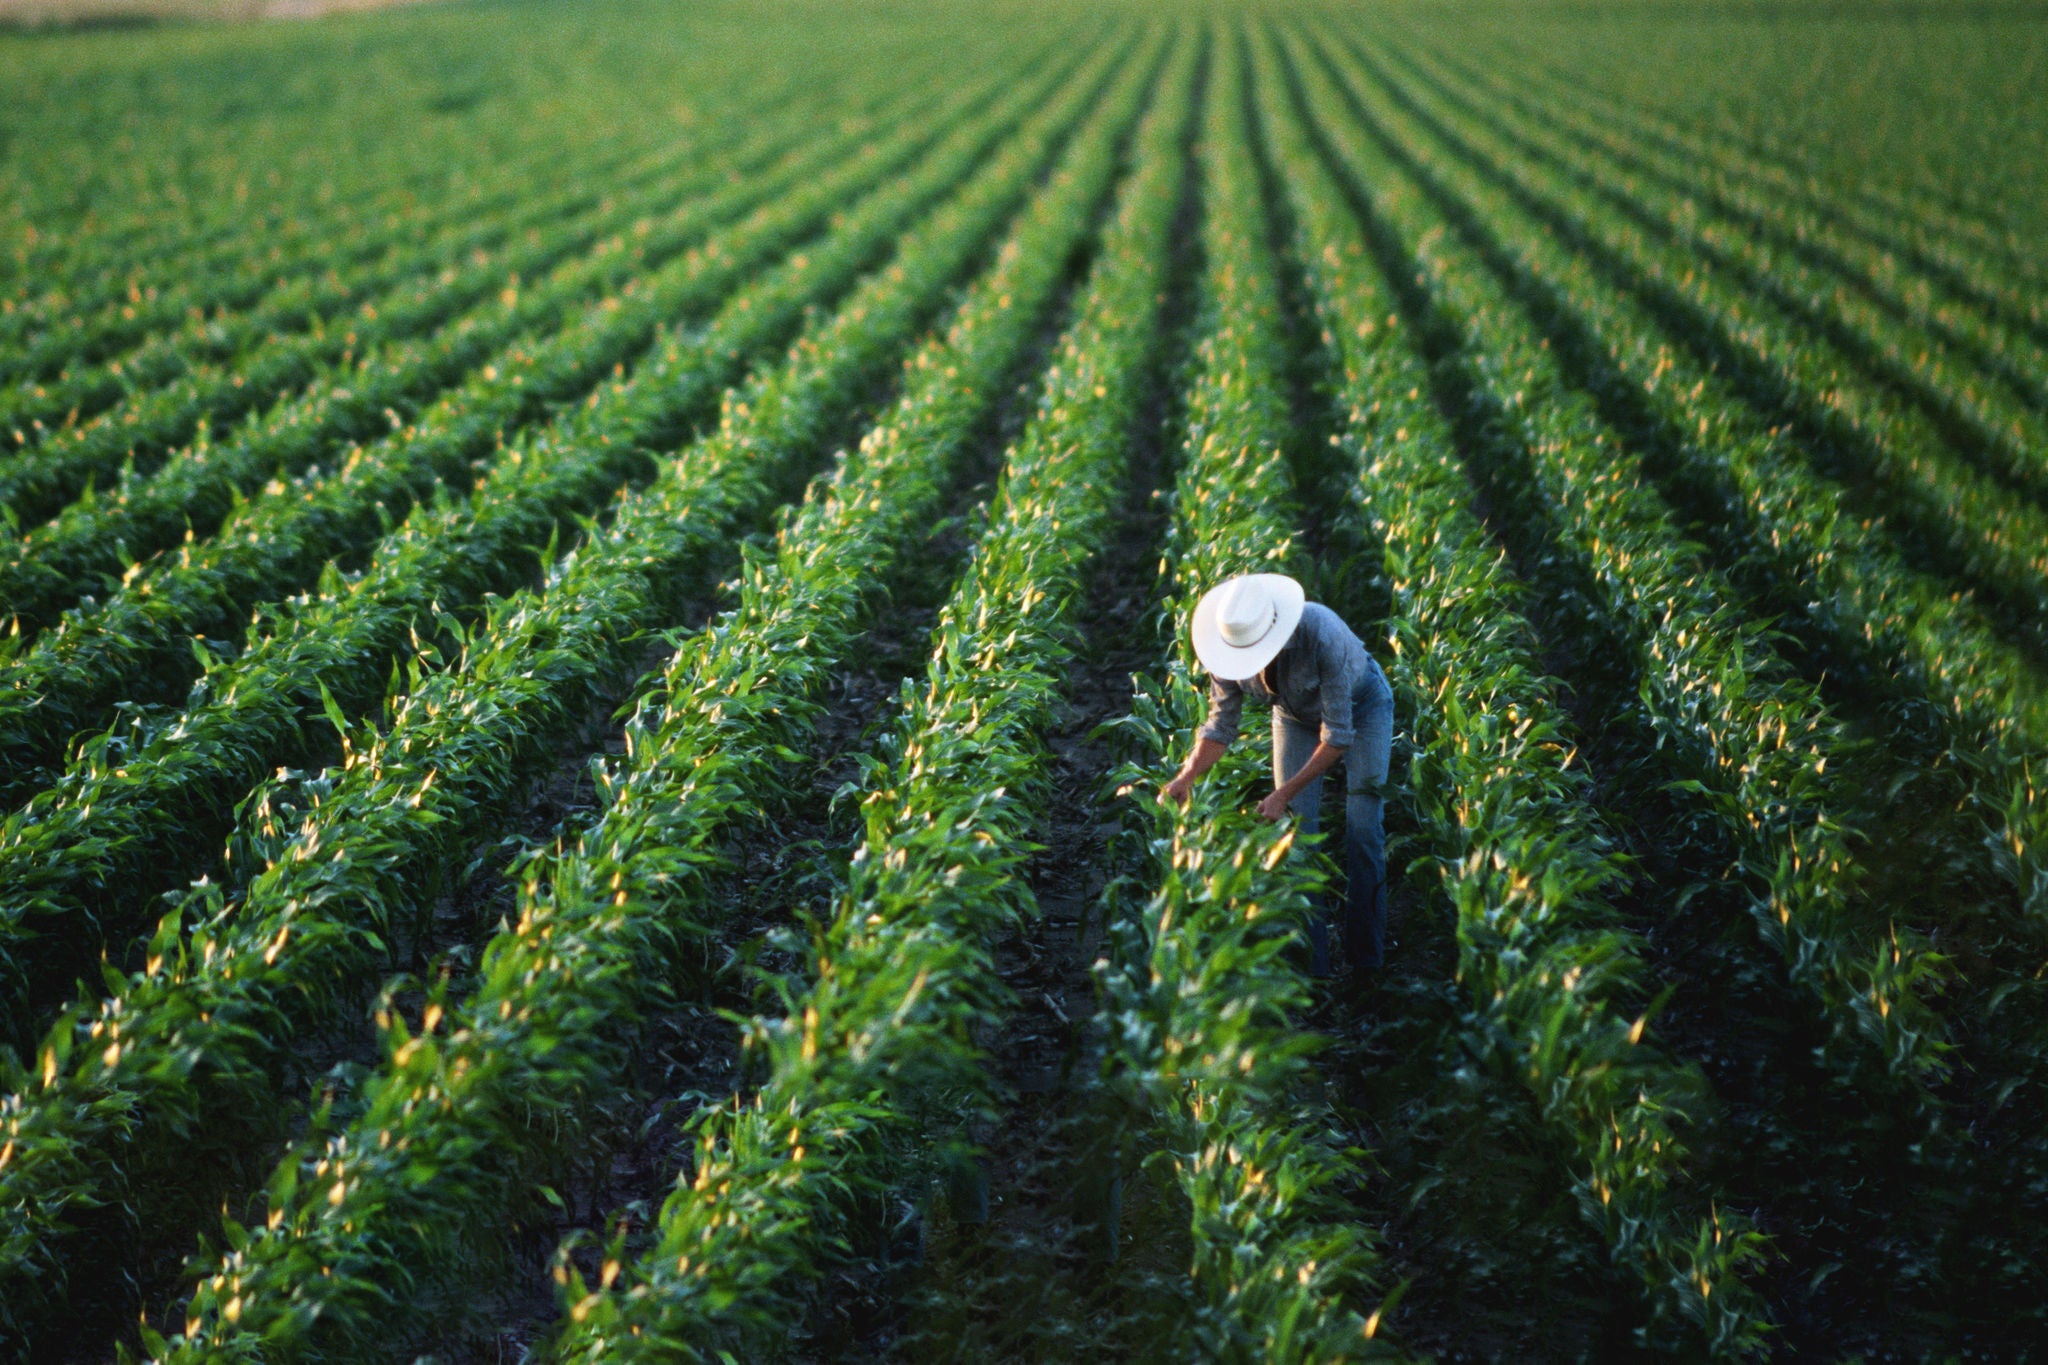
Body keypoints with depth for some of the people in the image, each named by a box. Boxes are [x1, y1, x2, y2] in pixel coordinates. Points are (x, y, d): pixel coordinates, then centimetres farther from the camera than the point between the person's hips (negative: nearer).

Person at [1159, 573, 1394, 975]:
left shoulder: (1322, 635, -42)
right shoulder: (1229, 644, -27)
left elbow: (1338, 735, -36)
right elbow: (1221, 725, -15)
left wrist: (1285, 793, -39)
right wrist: (1186, 777, -32)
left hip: (1360, 706, -4)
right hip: (1297, 714, 4)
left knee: (1362, 829, -9)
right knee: (1298, 826, -6)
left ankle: (1366, 963, 4)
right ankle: (1309, 964, -1)